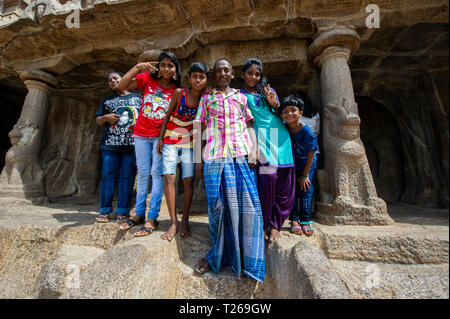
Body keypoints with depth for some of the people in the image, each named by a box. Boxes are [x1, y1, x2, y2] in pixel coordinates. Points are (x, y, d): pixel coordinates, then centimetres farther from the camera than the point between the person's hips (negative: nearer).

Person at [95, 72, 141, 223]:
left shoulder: (137, 97, 16)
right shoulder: (107, 100, 22)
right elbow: (98, 120, 20)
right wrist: (106, 117, -2)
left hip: (131, 143, -2)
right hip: (110, 143, 2)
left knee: (127, 177, -2)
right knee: (108, 176, -1)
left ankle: (122, 212, 5)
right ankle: (105, 211, 9)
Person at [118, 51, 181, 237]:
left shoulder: (176, 89, 2)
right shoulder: (147, 78, 4)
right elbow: (122, 86, -4)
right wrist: (137, 68, -12)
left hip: (161, 135, -2)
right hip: (141, 133, 2)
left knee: (157, 173, -6)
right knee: (142, 173, 8)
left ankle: (152, 218, 1)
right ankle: (139, 214, 20)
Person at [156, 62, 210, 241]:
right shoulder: (179, 93, -4)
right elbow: (168, 115, 1)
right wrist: (160, 138, -1)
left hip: (190, 142, 1)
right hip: (170, 140, -1)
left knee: (189, 179, -2)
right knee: (169, 177, -12)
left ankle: (185, 220, 11)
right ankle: (173, 222, -5)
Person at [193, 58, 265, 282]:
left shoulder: (241, 97, 20)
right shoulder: (206, 98, 18)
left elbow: (250, 125, 14)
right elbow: (201, 130, 13)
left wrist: (254, 150, -2)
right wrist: (198, 159, 5)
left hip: (241, 155, 1)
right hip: (214, 156, 0)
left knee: (247, 202, -4)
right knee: (217, 204, -2)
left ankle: (246, 259, 12)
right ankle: (217, 255, 17)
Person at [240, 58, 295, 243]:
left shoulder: (267, 91, 24)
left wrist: (273, 102, 0)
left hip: (280, 136, 4)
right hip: (261, 137, -4)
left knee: (284, 182, -3)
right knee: (268, 176, -17)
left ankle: (275, 224, 11)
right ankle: (264, 224, 0)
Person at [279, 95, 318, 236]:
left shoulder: (306, 131, -23)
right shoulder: (284, 128, -14)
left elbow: (311, 154, -18)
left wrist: (305, 174, -13)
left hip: (307, 164, -2)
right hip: (291, 163, 3)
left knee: (306, 190, 0)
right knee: (292, 189, 0)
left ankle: (305, 221, 12)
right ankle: (294, 220, 10)